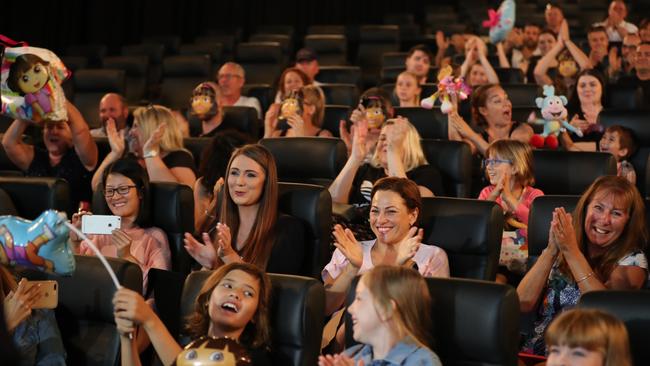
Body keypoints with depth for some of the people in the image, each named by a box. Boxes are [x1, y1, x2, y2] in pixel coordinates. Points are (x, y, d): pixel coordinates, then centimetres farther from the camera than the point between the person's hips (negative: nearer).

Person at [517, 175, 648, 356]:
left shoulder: (632, 260, 3)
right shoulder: (559, 252, 10)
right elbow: (523, 303, -1)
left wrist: (572, 251, -15)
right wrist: (551, 250, -11)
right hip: (534, 353, 3)